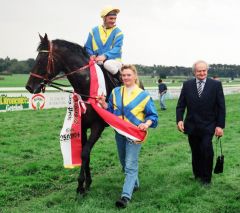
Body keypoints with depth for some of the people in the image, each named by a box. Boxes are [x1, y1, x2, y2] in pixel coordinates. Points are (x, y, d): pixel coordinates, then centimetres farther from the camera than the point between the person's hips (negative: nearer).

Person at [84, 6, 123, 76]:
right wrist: (92, 55, -9)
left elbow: (117, 48, -10)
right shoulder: (94, 31, 12)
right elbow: (87, 47, 14)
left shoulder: (118, 32, 4)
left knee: (108, 64, -38)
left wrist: (105, 56, -27)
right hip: (96, 61, 3)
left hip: (113, 60, -2)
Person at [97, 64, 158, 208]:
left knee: (131, 165, -10)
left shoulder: (143, 95, -6)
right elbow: (111, 111, 12)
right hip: (120, 133, 5)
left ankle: (126, 195, -13)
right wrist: (104, 104, -9)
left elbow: (153, 115, -4)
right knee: (124, 163, 18)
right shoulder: (116, 92, 5)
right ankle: (134, 184, 41)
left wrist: (147, 124, -24)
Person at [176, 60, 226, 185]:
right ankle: (197, 175, 29)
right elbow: (181, 105, 4)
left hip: (208, 127, -2)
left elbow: (221, 107, -2)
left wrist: (220, 125, -7)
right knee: (195, 152, 10)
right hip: (192, 126, 2)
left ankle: (206, 178, 5)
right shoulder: (187, 85, 3)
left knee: (206, 150, -13)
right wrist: (179, 120, -11)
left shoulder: (216, 85, -2)